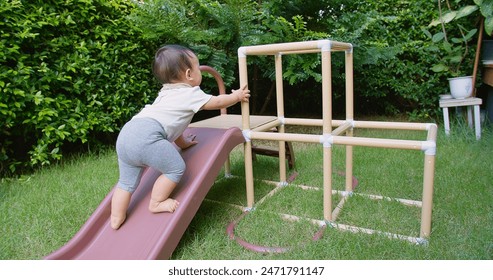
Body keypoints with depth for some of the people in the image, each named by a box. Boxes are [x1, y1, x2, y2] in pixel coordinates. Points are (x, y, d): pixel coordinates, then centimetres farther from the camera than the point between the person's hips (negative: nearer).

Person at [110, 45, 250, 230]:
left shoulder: (166, 94, 32)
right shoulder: (190, 94, 6)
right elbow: (217, 102, 17)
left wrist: (183, 142, 53)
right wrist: (237, 96, 33)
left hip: (126, 133, 10)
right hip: (146, 136, -9)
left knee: (127, 181, 20)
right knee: (176, 168, 2)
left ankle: (117, 219, 29)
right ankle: (156, 203, 13)